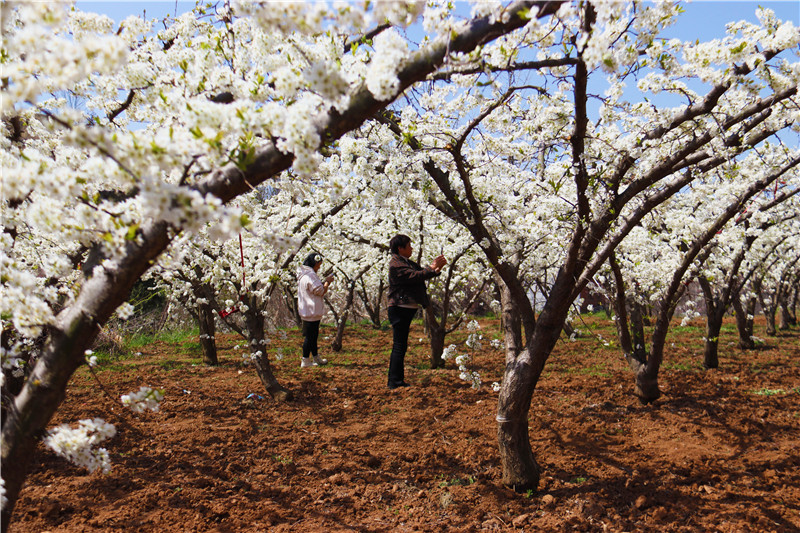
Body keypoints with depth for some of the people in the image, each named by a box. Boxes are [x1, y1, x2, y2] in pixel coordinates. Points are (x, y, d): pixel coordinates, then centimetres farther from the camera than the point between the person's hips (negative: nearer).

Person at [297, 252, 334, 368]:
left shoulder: (303, 274, 12)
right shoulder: (310, 275, -21)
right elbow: (321, 291, -16)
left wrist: (324, 282, 10)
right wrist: (327, 282, -2)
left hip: (307, 310, 11)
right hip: (311, 312, -11)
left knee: (313, 335, 19)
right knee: (310, 336, -2)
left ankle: (316, 357, 30)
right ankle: (305, 361, 5)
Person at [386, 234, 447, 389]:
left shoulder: (406, 262, 19)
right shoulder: (396, 264, -13)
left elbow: (422, 274, 20)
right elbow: (415, 276, -22)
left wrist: (437, 268, 5)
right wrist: (433, 267, -13)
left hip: (405, 309, 10)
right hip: (399, 309, -10)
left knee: (400, 346, 13)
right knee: (399, 346, -7)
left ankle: (394, 381, 20)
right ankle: (395, 382, -3)